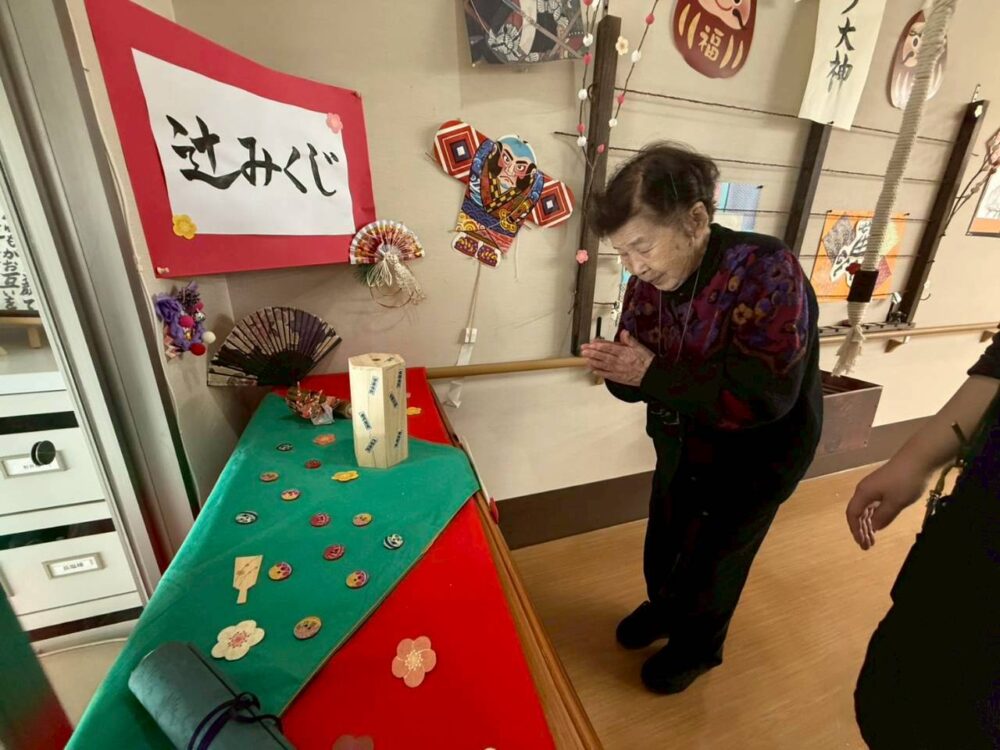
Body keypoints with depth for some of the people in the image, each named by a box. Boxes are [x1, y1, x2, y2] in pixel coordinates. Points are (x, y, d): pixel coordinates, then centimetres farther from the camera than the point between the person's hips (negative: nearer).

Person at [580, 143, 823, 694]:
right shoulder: (649, 282, -11)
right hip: (682, 444, 5)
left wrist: (652, 373, -36)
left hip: (757, 454, -5)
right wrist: (618, 368, -30)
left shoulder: (765, 271, -28)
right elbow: (638, 378, -7)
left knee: (710, 560, 14)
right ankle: (664, 607, 55)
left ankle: (697, 646, 46)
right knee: (662, 546, 22)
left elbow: (762, 397, -35)